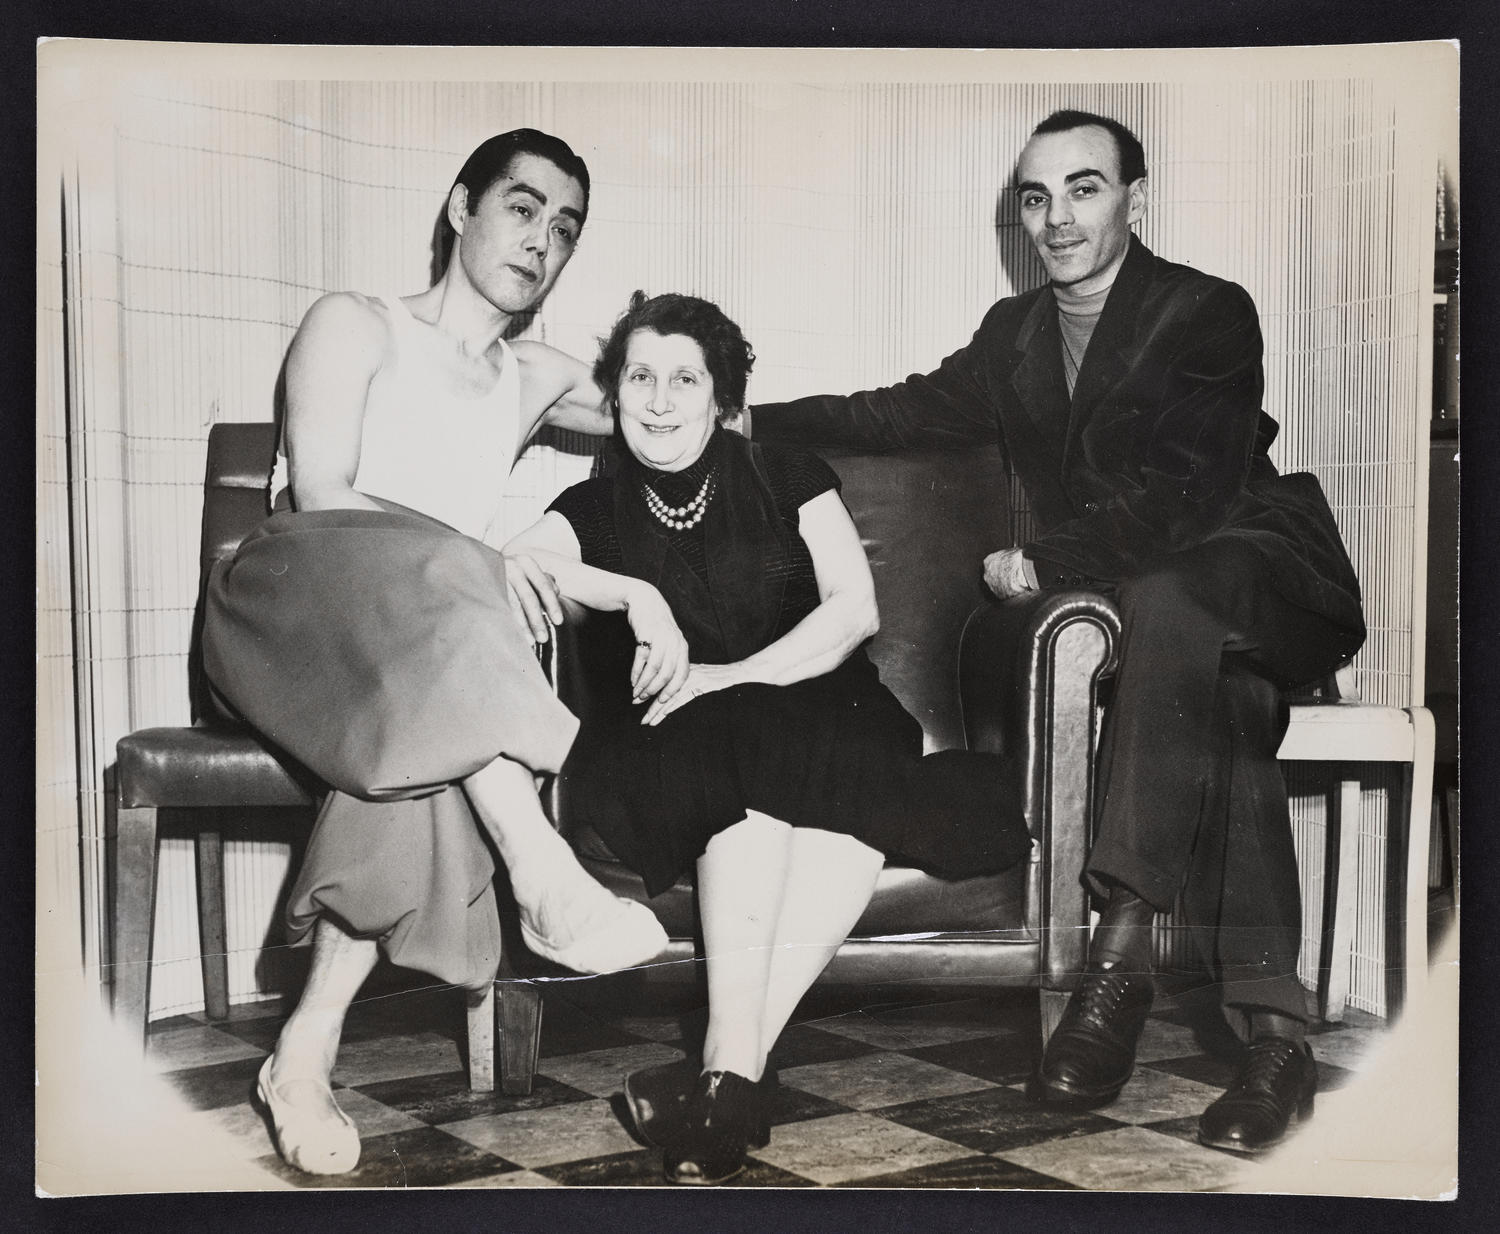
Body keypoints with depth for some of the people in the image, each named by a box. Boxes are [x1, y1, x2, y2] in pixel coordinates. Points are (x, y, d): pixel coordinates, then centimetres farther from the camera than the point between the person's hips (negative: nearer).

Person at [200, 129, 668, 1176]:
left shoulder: (538, 381, 23)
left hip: (424, 653, 4)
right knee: (425, 576, -37)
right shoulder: (357, 325, 9)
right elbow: (319, 496, -8)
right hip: (287, 607, -3)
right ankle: (550, 882, -43)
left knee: (431, 738, -33)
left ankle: (305, 1059, -31)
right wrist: (477, 558, -21)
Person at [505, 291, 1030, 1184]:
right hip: (681, 755, 0)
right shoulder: (597, 510, 13)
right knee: (749, 751, -35)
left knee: (861, 790, -34)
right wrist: (634, 594, -20)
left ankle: (735, 1057, -42)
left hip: (820, 717, 0)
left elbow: (856, 607, -2)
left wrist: (732, 677, -15)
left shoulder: (787, 481, 11)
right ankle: (738, 1064, -42)